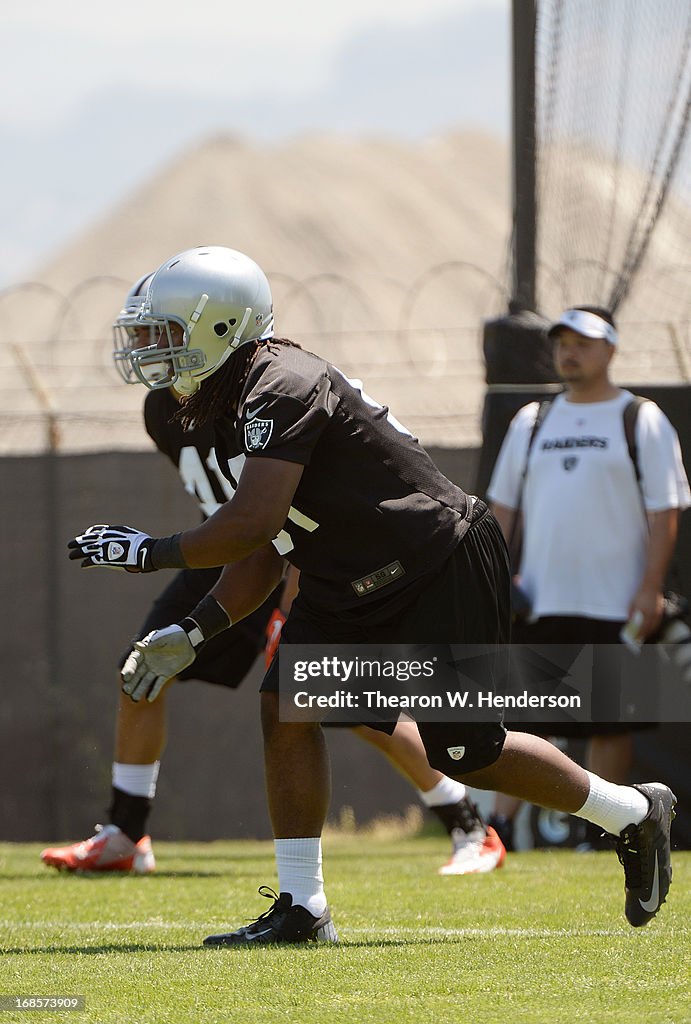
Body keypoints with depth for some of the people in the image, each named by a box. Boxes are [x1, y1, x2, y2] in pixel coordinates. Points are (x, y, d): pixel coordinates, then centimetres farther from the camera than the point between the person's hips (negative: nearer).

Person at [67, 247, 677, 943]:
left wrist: (153, 553, -20)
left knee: (468, 754, -3)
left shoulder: (283, 391, -23)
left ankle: (634, 814, 18)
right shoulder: (243, 401, 8)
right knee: (287, 706, -4)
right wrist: (191, 634, 6)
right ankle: (301, 907, 1)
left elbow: (254, 525, -32)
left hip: (444, 571, -10)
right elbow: (267, 554, 13)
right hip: (356, 585, 10)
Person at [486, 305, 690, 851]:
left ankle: (602, 829, 7)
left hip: (614, 603, -4)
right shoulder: (531, 421, 14)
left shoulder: (643, 421, 1)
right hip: (539, 601, 4)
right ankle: (501, 825, 4)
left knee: (610, 722, -1)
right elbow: (505, 504, 18)